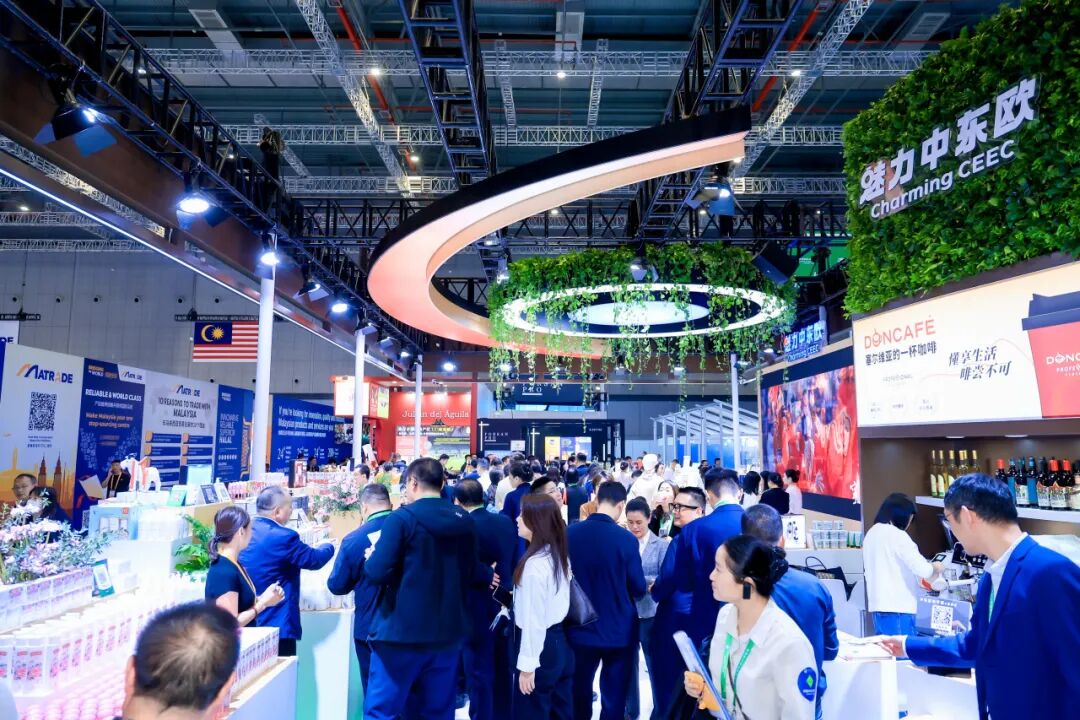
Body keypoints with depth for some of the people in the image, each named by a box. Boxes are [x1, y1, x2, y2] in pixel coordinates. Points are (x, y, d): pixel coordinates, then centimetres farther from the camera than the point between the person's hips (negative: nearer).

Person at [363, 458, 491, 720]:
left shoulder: (402, 518, -12)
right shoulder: (464, 520, 4)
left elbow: (377, 572, -17)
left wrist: (370, 558, 5)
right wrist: (488, 576, 37)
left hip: (402, 632, -5)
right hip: (448, 632, 5)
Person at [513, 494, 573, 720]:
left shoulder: (534, 563, -20)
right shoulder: (560, 554, 6)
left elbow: (533, 619, -20)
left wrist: (527, 664, -16)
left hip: (541, 647, -8)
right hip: (560, 641, 8)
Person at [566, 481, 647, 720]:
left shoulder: (570, 534, -11)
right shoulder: (625, 539, -20)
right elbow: (638, 588, -10)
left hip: (581, 627, 3)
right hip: (618, 630, -3)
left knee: (580, 692, 21)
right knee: (614, 698, 12)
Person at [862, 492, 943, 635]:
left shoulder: (871, 534, 12)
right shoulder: (897, 535, -14)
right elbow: (923, 570, -14)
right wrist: (935, 568, 7)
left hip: (878, 606, 8)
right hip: (897, 608, -8)